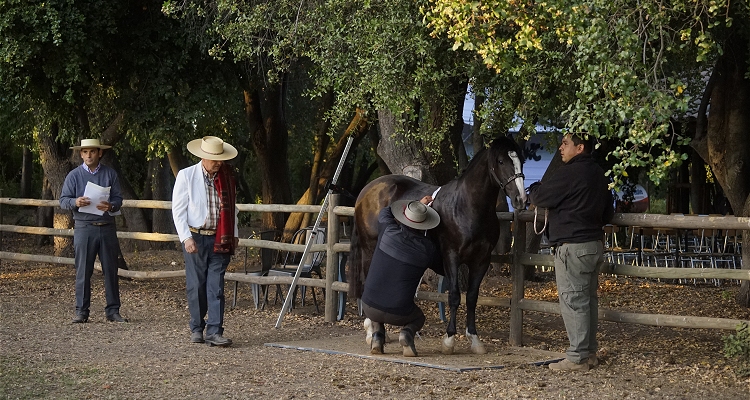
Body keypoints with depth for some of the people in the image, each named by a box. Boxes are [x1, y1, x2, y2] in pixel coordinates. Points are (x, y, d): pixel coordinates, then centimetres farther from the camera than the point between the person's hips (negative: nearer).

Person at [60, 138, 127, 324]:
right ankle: (81, 311, 5)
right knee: (83, 271, -1)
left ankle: (113, 310, 9)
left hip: (107, 227, 1)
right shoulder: (74, 175, 5)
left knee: (111, 270, 3)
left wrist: (110, 206, -18)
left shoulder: (110, 174, 8)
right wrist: (75, 202, -19)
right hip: (84, 227, -1)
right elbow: (63, 200, 3)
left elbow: (118, 199, 4)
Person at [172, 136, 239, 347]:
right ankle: (196, 329, 17)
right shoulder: (186, 175, -3)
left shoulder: (227, 177, 7)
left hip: (220, 240, 2)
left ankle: (214, 332, -4)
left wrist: (233, 234, 11)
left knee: (216, 288, -3)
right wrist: (186, 238, -12)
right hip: (196, 238, -2)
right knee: (196, 286, 3)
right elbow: (178, 210, -4)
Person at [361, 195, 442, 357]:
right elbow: (443, 266, 13)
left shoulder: (388, 232, -7)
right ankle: (407, 332, 0)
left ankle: (376, 332, 9)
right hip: (399, 314, -1)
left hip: (370, 308, 1)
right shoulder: (428, 249, -9)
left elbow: (385, 212, 17)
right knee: (418, 317, 33)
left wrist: (419, 204, 26)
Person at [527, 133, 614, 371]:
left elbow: (541, 197, -9)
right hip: (594, 243, 10)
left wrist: (532, 190, 12)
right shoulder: (599, 175, 15)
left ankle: (578, 358, -6)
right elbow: (608, 213, 21)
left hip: (572, 246, -10)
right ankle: (590, 353, 19)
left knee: (572, 300, -6)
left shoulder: (569, 173, -14)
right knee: (588, 299, 13)